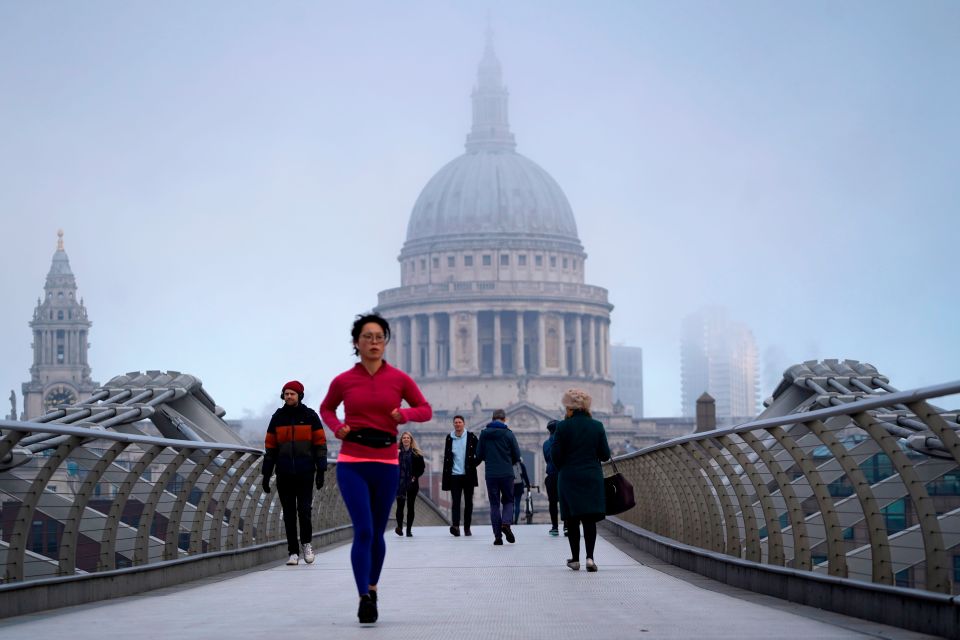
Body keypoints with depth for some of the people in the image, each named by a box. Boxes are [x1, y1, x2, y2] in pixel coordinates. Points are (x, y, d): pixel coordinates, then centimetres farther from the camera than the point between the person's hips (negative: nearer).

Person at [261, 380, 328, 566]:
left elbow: (320, 443, 3)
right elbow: (270, 446, 11)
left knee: (304, 510, -9)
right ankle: (293, 552, 8)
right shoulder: (278, 417, 9)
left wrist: (321, 470, -4)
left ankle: (306, 542, 15)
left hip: (305, 473, -2)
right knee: (289, 514, 2)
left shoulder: (310, 416, 3)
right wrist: (266, 474, 7)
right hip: (284, 474, 2)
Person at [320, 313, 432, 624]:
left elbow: (425, 410, 10)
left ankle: (372, 588, 33)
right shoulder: (343, 381, 0)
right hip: (352, 464, -1)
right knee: (363, 531, -14)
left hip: (386, 464, 1)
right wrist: (337, 427, -2)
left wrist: (404, 414, -11)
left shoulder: (399, 379, 0)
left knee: (377, 533, 11)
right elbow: (326, 408, 18)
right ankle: (364, 599, -14)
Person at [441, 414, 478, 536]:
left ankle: (467, 527, 12)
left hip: (468, 475, 0)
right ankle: (455, 525, -21)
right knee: (455, 501, -9)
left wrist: (473, 465, -8)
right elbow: (446, 458, 10)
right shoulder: (449, 438, 8)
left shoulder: (471, 437, 2)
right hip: (454, 475, 0)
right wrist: (445, 477, 6)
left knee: (468, 502, 6)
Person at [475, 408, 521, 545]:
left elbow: (479, 455, 4)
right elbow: (517, 456, -1)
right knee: (508, 501, 14)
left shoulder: (484, 434, 1)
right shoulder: (508, 434, -4)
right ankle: (505, 523, -13)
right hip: (507, 473, -1)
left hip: (490, 474, 1)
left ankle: (497, 535, 1)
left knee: (494, 504, 7)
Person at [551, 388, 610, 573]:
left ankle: (575, 559, 9)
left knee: (572, 520, 6)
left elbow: (555, 454, -7)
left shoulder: (563, 427, -7)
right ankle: (590, 557, -10)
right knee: (590, 519, 3)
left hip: (569, 478, -1)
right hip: (592, 478, 1)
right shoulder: (597, 426, 0)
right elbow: (605, 455, 1)